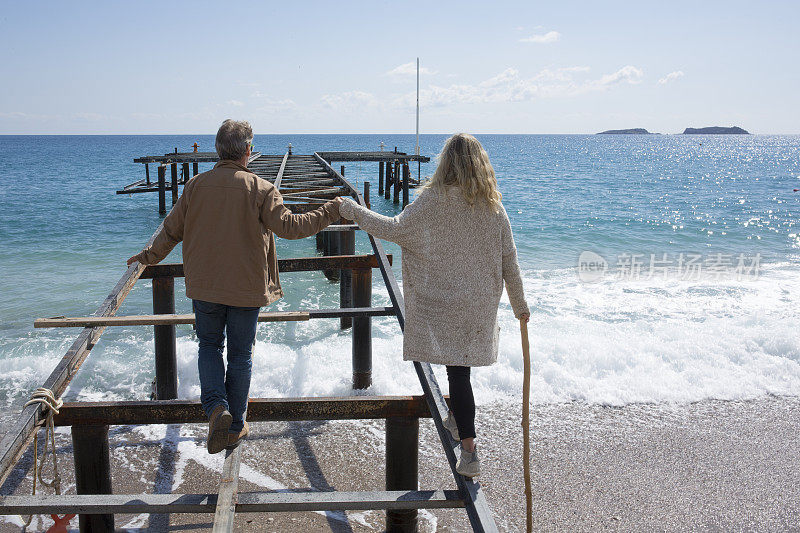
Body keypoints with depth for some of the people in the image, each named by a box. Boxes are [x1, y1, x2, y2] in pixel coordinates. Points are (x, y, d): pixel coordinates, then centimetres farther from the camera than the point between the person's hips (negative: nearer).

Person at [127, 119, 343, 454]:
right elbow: (290, 226, -14)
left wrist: (149, 256, 24)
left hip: (204, 286, 2)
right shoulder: (259, 189, -11)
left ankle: (216, 407, -5)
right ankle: (234, 426, 20)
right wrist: (330, 211, -4)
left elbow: (172, 230, 6)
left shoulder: (196, 186, -2)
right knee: (240, 354, 12)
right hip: (246, 288, -1)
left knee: (209, 345, 18)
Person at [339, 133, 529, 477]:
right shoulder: (492, 205, 1)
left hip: (445, 300, -4)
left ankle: (469, 451, -1)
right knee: (462, 365, 20)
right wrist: (519, 304, 16)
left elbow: (396, 230, -14)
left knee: (457, 370, -1)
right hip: (482, 302, 4)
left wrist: (353, 211, -1)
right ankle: (457, 419, 38)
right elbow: (509, 260, 5)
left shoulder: (435, 199, -13)